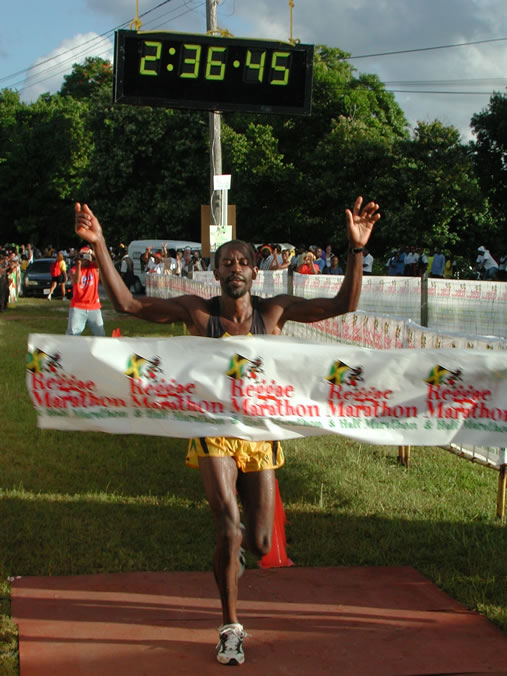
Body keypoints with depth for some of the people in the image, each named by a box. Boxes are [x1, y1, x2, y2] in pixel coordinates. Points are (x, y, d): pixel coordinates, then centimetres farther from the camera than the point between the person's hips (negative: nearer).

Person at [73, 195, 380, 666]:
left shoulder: (274, 311, -5)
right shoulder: (197, 311, -7)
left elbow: (344, 305, -10)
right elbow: (127, 304, -11)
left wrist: (356, 250, -22)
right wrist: (99, 247, -20)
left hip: (260, 438, 2)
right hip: (215, 436, -2)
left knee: (260, 544, 6)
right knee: (229, 530, -16)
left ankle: (228, 550, 48)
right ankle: (230, 627, 6)